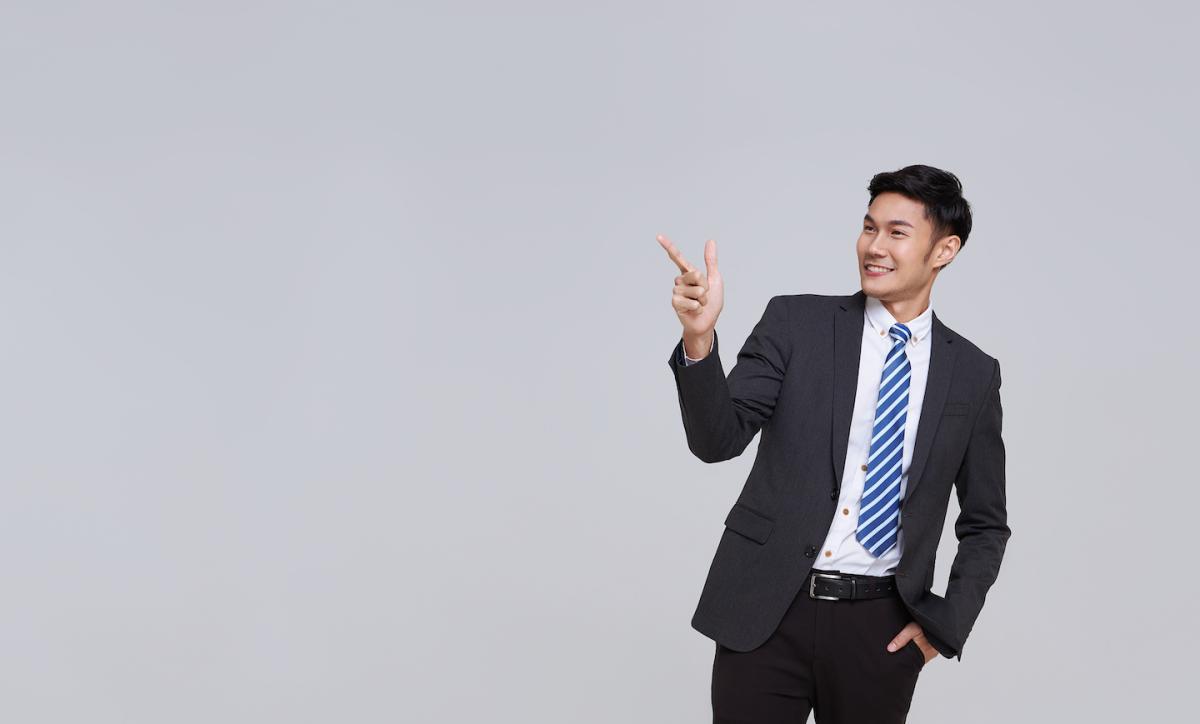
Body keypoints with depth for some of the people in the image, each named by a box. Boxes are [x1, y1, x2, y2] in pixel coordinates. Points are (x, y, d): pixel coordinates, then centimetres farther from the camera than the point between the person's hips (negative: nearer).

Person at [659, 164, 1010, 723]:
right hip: (767, 614, -1)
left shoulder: (974, 374, 5)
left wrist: (947, 623, 1)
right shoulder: (795, 321, 1)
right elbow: (717, 439, -9)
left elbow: (985, 523, 13)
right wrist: (699, 338, -24)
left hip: (881, 628, 2)